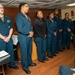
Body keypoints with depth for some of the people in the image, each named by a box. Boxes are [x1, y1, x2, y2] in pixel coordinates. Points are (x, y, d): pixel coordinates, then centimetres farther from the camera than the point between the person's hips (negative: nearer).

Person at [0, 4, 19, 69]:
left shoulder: (7, 18, 9)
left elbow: (11, 28, 7)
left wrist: (9, 37, -6)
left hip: (9, 38, 4)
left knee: (11, 51, 11)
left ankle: (12, 64, 28)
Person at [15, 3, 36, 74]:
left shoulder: (27, 17, 14)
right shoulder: (18, 16, -14)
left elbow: (31, 26, 16)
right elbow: (20, 29, -22)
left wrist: (32, 32, -5)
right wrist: (29, 32, -13)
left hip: (29, 36, 8)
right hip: (23, 37, -8)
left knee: (29, 51, 19)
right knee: (24, 52, 4)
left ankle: (29, 62, 38)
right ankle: (25, 66, 18)